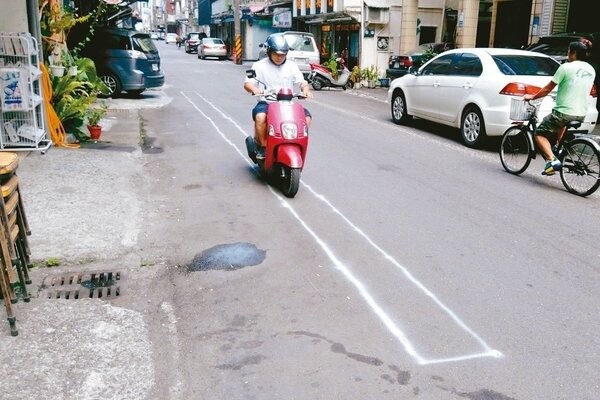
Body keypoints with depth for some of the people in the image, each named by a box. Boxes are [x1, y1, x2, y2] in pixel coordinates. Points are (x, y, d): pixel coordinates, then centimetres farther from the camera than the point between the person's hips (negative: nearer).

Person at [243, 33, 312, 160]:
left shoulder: (291, 66, 12)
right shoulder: (260, 66, 5)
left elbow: (302, 82, 6)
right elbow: (247, 83, -3)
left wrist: (306, 90, -18)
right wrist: (254, 89, -27)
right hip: (266, 103, -3)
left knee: (306, 116, -19)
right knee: (260, 117, -36)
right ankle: (262, 146, -14)